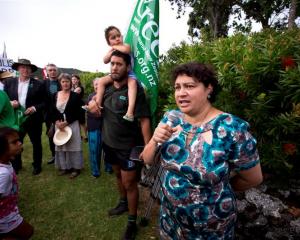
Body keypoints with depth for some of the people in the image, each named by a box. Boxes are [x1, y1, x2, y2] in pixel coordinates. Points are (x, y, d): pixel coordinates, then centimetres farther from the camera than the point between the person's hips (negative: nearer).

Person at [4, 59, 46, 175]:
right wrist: (10, 103, -13)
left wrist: (35, 108, -20)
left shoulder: (39, 84, -5)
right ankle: (16, 165, 35)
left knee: (36, 143, 12)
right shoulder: (9, 82, 4)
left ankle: (37, 165, 30)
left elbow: (45, 102, -5)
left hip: (33, 119, -2)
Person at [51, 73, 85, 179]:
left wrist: (66, 122, -15)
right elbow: (53, 111, 7)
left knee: (73, 145, 2)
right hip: (59, 125, 4)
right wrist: (56, 122, -10)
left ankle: (75, 168, 14)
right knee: (61, 146, 10)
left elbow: (78, 113, -9)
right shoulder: (55, 95, 7)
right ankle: (64, 167, 26)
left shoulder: (75, 96, -5)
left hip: (72, 124, -4)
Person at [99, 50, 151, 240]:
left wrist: (148, 147, -25)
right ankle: (123, 203, 50)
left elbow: (144, 120, -22)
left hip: (127, 146, -6)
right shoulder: (106, 88, 1)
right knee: (118, 175, 24)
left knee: (129, 183, 5)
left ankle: (132, 221, 27)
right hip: (109, 142, 6)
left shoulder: (135, 90, -17)